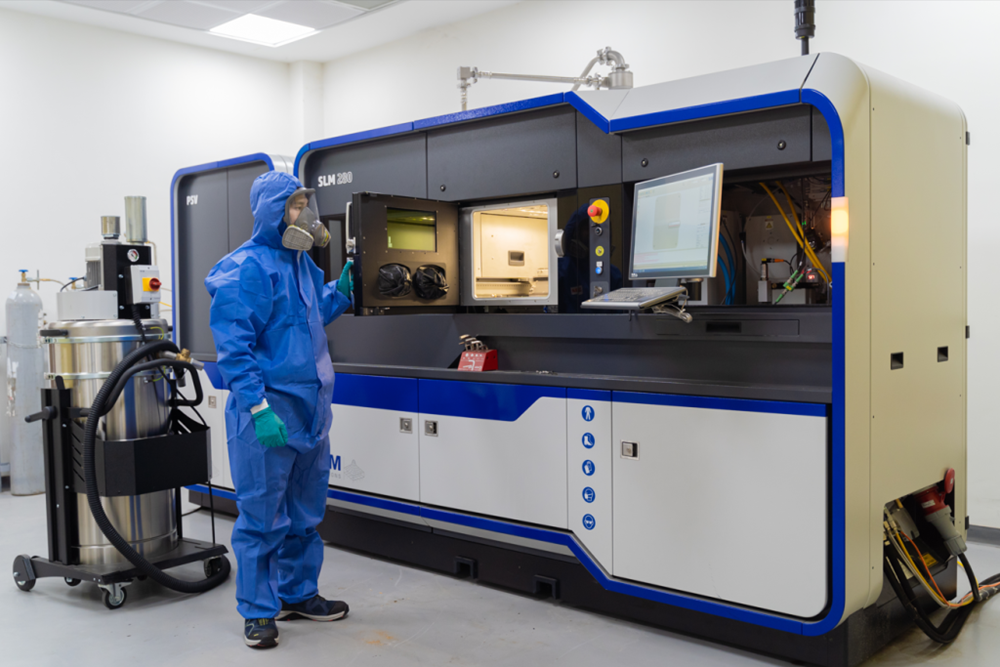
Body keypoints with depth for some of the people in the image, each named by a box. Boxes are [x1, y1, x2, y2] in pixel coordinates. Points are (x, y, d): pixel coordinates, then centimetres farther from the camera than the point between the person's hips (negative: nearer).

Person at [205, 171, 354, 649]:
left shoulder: (301, 263, 13)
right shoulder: (246, 269, -14)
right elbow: (233, 348, -18)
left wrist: (342, 291, 11)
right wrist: (259, 407, -24)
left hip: (310, 409, 9)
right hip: (268, 412, -9)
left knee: (305, 510, 18)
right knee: (262, 514, 2)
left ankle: (297, 593, 33)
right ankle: (258, 610, 16)